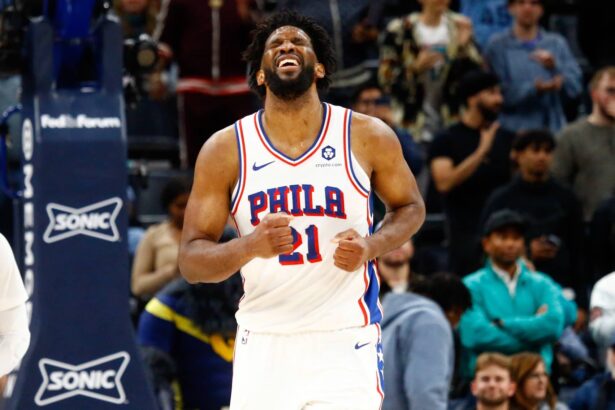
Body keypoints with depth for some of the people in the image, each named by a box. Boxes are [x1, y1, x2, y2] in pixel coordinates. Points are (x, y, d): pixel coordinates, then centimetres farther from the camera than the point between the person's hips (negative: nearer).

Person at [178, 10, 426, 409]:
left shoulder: (369, 137, -3)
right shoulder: (225, 149, -2)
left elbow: (410, 206, 14)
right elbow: (191, 260, -3)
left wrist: (371, 246, -9)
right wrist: (250, 246, -24)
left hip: (346, 344, -1)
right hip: (264, 343, 2)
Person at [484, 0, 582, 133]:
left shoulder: (557, 43, 10)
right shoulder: (497, 46, 2)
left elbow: (574, 87, 2)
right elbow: (499, 93, -6)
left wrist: (555, 67, -15)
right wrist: (536, 88, -17)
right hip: (514, 132, -2)